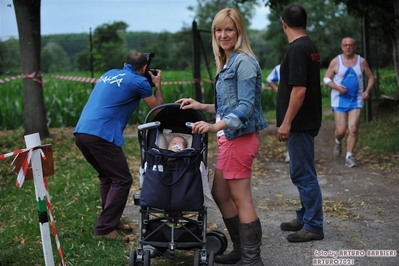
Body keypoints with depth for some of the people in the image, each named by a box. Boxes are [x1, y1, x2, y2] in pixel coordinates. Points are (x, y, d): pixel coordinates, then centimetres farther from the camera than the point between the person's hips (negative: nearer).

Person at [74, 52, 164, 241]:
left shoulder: (110, 74, 23)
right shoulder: (139, 81, 2)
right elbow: (158, 109, 11)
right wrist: (157, 86, 26)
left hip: (81, 132, 8)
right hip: (101, 135, -8)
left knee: (107, 176, 21)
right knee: (122, 180, -1)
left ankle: (112, 220, 27)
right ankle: (104, 228, -4)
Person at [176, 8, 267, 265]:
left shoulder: (244, 61, -13)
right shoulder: (228, 63, 15)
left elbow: (246, 106, -22)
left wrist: (216, 126, -32)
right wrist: (202, 107, 16)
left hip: (240, 137, -10)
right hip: (230, 137, 10)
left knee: (241, 198, -3)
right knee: (220, 193, 16)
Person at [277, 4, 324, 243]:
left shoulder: (297, 50, -17)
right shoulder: (310, 47, 12)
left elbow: (299, 89, -23)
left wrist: (286, 122, -20)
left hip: (299, 123, -10)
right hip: (306, 121, 10)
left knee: (304, 174, -5)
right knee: (302, 173, 17)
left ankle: (313, 227, 2)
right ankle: (305, 218, 27)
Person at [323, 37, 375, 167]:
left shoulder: (361, 61, 4)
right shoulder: (336, 61, -1)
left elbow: (370, 77, 12)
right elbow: (326, 79, 1)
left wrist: (367, 90, -7)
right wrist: (337, 87, -17)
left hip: (356, 100, 1)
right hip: (340, 100, -1)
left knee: (353, 129, -9)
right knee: (341, 131, -4)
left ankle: (349, 156, 2)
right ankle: (338, 142, 31)